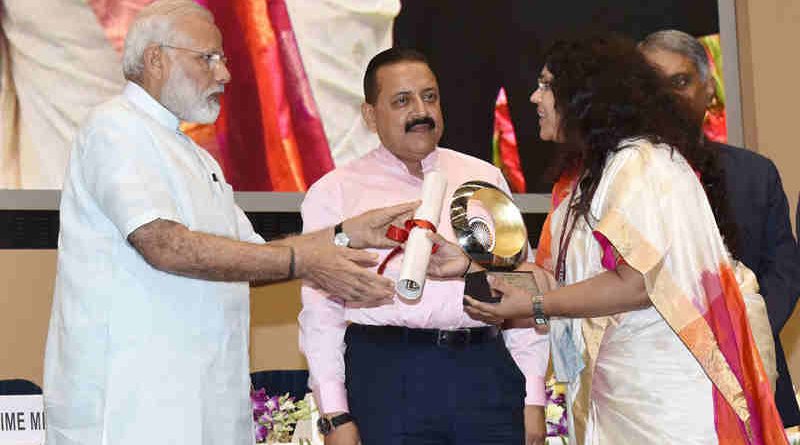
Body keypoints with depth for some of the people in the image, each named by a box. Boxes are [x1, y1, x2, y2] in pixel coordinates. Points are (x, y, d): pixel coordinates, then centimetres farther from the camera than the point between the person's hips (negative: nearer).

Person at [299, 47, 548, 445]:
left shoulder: (485, 179, 15)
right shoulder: (335, 193, 7)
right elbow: (320, 312, 2)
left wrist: (533, 397, 7)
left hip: (487, 370, 3)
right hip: (387, 376, -2)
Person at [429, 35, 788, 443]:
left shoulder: (643, 163, -13)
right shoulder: (587, 175, 15)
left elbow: (637, 284, -19)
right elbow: (558, 275, 10)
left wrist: (534, 306, -14)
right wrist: (473, 266, 4)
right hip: (611, 387, 8)